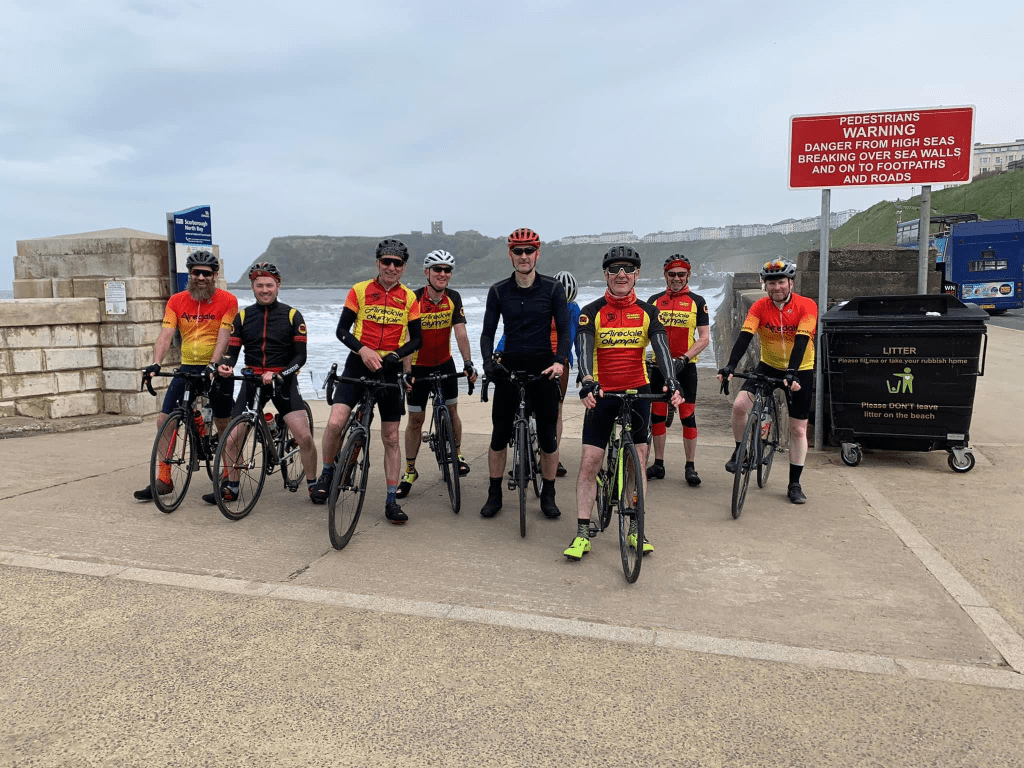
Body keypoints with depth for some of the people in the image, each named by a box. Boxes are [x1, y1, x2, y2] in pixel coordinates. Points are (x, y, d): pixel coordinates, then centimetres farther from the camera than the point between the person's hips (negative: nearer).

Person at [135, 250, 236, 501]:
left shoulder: (227, 301, -7)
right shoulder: (177, 301, 4)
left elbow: (223, 336, -15)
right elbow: (166, 334, -5)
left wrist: (213, 365, -28)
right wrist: (156, 363, -20)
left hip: (216, 370, -4)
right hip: (187, 368, 4)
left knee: (223, 424, 4)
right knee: (164, 420, 0)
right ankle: (163, 479, 9)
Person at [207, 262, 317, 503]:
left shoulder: (292, 315, -1)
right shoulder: (243, 316, 7)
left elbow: (300, 355, -5)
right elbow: (232, 350, 5)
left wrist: (280, 375, -20)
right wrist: (225, 365, -18)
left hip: (283, 383, -2)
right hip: (252, 382, 3)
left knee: (304, 437, -14)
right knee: (231, 439, -2)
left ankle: (313, 484, 6)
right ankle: (231, 487, 19)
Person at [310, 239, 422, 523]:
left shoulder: (409, 298, 4)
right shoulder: (360, 290, 0)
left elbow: (416, 338, 6)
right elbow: (342, 330, -2)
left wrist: (396, 354, -13)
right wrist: (362, 350, -20)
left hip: (389, 369, 1)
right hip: (358, 364, -1)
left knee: (391, 438, 5)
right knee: (335, 422, -17)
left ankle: (391, 501, 13)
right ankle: (327, 474, 11)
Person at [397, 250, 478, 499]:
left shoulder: (453, 298, -9)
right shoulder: (414, 299, -20)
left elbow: (460, 332, -13)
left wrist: (468, 362, -24)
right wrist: (407, 372, -32)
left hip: (445, 363, 3)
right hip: (419, 366, -2)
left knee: (451, 410, 8)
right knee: (415, 419, 2)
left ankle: (457, 454, 31)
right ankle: (410, 471, 13)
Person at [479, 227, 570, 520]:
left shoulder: (553, 289, -1)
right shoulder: (498, 291, 3)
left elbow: (564, 330, -4)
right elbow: (487, 333, 1)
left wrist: (559, 361, -21)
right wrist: (488, 360, -18)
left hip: (543, 367, -1)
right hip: (509, 366, 1)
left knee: (548, 435, 3)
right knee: (499, 434, 3)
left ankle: (548, 495, 18)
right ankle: (494, 495, 17)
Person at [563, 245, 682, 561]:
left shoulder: (648, 312, 3)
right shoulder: (592, 312, -3)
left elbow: (661, 348, -9)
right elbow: (584, 349, -15)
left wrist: (670, 382, -27)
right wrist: (587, 383, -34)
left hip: (638, 392, 2)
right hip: (602, 393, -1)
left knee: (637, 460, 6)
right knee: (589, 462, -5)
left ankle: (636, 530, 18)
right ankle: (582, 534, 1)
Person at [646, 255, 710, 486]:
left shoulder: (697, 302, 1)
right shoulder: (654, 301, 8)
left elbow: (704, 338, -3)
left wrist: (684, 358, -16)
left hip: (685, 366, -2)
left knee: (687, 416, -1)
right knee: (657, 415, 6)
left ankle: (690, 467, 8)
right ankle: (658, 464, 16)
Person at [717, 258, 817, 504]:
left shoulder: (807, 306, -16)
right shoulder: (760, 306, -10)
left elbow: (801, 341, -26)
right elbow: (745, 336, -21)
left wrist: (792, 372, -38)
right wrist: (730, 366, -35)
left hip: (800, 371, -1)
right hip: (768, 366, 2)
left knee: (798, 429, 2)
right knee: (739, 405, -21)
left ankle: (795, 484, 15)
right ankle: (740, 451, 5)